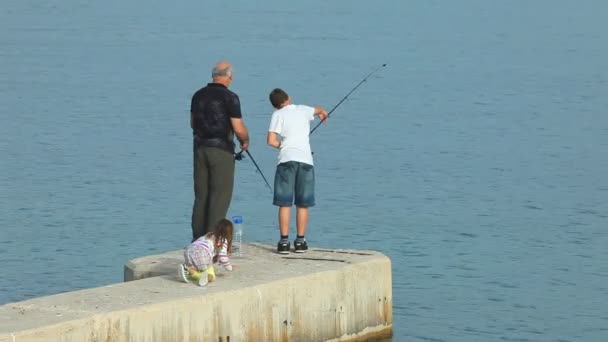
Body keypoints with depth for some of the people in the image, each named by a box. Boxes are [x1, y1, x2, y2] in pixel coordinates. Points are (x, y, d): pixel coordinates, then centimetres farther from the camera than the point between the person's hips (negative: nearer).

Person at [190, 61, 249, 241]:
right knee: (220, 195, -2)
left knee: (201, 195, 11)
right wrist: (245, 141, 6)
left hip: (200, 148, 6)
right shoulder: (229, 98, -12)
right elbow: (238, 129, -14)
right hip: (221, 150, -6)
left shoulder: (198, 95, 7)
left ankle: (198, 238, 12)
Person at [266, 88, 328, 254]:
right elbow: (318, 110, 39)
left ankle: (284, 241, -4)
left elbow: (271, 140, -7)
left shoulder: (278, 115, 3)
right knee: (303, 204, 8)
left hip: (287, 160, -2)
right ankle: (300, 241, 8)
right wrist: (322, 113, 62)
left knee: (284, 203, 0)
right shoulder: (303, 110, 14)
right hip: (306, 160, 2)